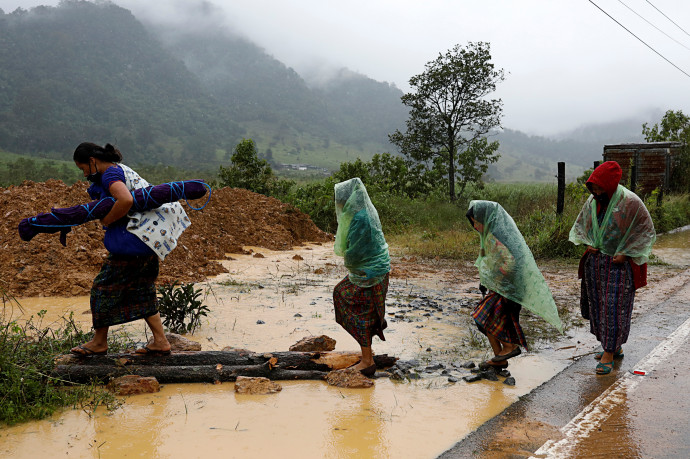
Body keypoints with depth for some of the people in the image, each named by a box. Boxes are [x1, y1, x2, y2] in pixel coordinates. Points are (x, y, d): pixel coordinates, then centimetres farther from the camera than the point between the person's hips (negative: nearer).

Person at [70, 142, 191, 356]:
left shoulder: (110, 174, -14)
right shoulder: (120, 169, 16)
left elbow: (126, 200, -32)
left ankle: (99, 342, 17)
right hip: (150, 235, 10)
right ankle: (160, 342, 15)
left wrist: (107, 220, -17)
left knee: (105, 286, 4)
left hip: (136, 238, -10)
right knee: (142, 288, 15)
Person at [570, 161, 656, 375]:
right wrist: (587, 243, -1)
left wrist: (625, 253, -13)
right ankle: (615, 347, 24)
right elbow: (580, 224, 17)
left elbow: (646, 231, -6)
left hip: (619, 264, -6)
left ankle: (609, 353, 0)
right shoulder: (592, 201, 3)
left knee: (614, 307, -6)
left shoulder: (630, 202, -13)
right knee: (597, 305, 10)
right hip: (595, 262, 6)